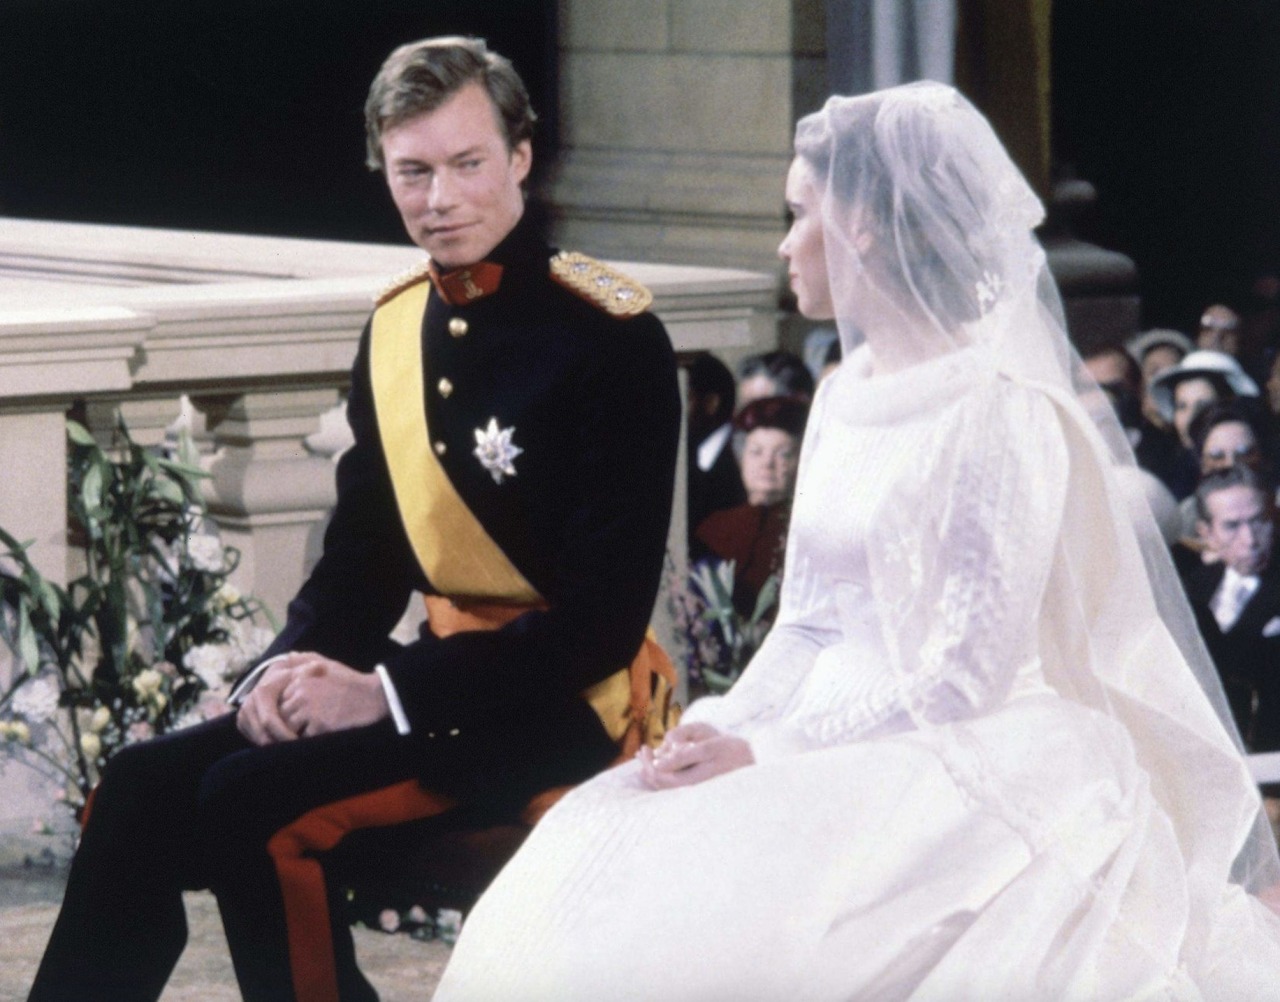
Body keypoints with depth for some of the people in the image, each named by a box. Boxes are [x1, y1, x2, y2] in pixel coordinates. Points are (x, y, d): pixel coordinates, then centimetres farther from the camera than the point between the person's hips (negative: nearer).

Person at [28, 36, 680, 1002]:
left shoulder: (610, 335, -12)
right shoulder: (397, 329, 10)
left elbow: (608, 613, -16)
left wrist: (387, 693, -20)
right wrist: (292, 668, -6)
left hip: (558, 704, -7)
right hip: (440, 668, 7)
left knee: (257, 802, -26)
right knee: (147, 785, -9)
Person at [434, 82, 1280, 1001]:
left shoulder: (1000, 409, -12)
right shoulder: (845, 398, 14)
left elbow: (966, 675, -16)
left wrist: (767, 752, -17)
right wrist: (723, 733, -4)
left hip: (967, 770, -8)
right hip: (842, 743, 8)